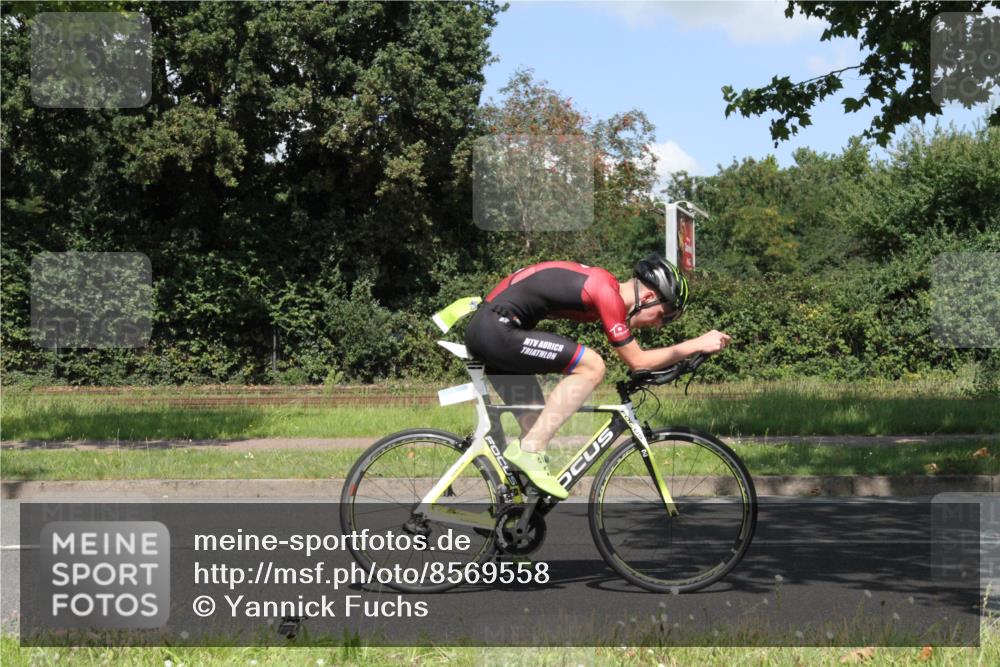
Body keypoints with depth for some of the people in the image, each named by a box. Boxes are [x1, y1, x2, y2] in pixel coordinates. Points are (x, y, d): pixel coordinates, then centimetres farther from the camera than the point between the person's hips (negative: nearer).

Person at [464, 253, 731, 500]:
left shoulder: (605, 285, 14)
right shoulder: (608, 294, -14)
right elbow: (638, 361, -8)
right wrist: (697, 344, -3)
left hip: (483, 329, 10)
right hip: (497, 330, -10)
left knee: (537, 423, 17)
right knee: (591, 366, -15)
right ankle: (529, 449, -14)